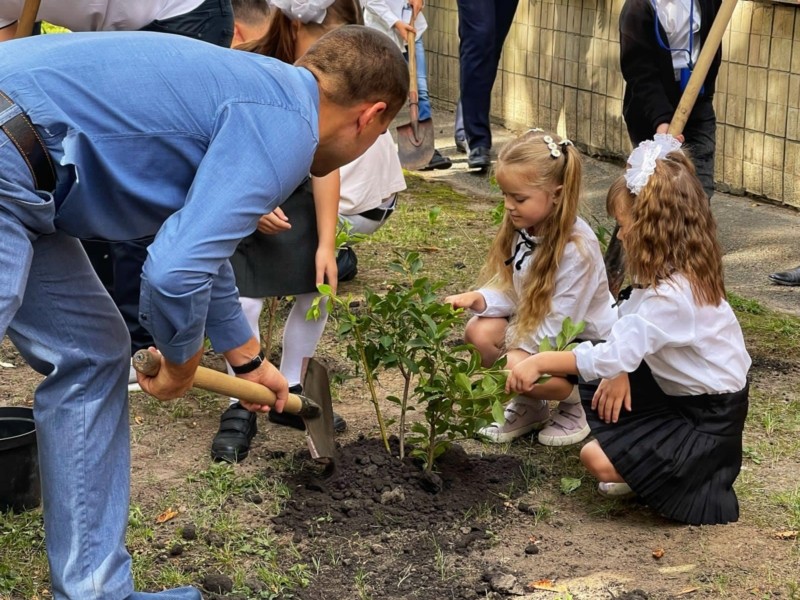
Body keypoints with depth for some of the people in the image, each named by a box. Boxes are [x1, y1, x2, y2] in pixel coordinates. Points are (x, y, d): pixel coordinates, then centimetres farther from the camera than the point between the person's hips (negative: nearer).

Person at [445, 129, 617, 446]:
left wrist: (512, 347, -20)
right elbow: (511, 292, -1)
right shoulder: (523, 228, -6)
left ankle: (574, 405, 3)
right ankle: (528, 407, 7)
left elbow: (559, 324, -26)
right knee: (479, 332, -15)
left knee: (515, 366, -29)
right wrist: (478, 299, -21)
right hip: (539, 327, 8)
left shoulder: (577, 248, -29)